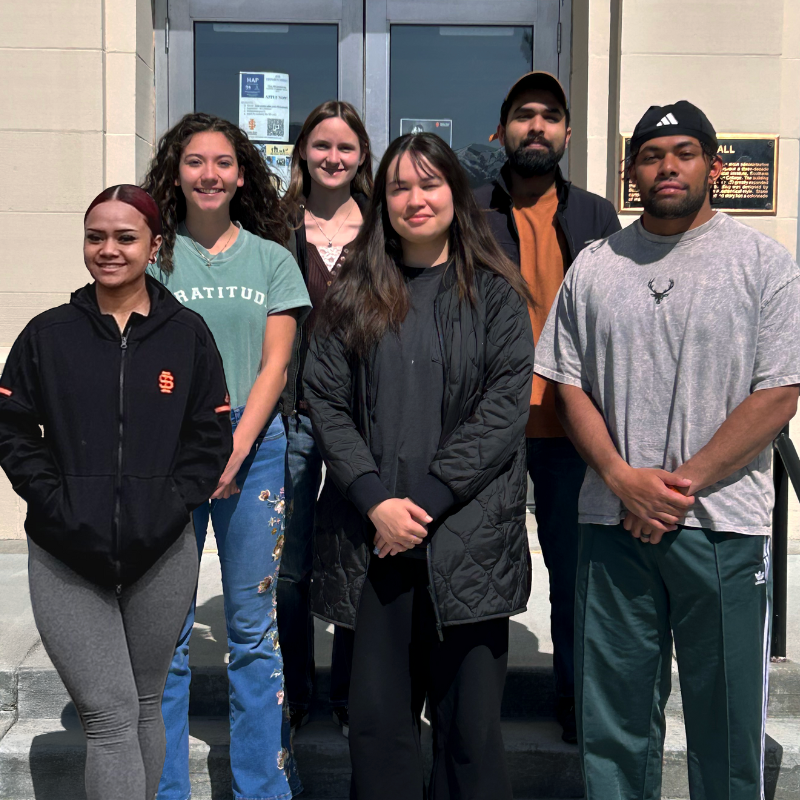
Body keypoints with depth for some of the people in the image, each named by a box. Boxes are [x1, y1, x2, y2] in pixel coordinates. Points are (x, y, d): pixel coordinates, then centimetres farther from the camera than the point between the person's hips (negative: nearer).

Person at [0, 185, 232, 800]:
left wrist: (168, 507, -10)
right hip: (67, 561, -1)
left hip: (163, 555, 1)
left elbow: (211, 437, 2)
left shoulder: (188, 333, 3)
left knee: (145, 704, 15)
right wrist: (57, 505, -10)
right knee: (110, 714, -6)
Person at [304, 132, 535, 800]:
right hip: (372, 539, 2)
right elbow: (326, 401, 3)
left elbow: (506, 405, -5)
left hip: (468, 537, -1)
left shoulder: (494, 294, 5)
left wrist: (428, 496, -12)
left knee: (470, 720, 5)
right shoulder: (354, 296, 11)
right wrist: (376, 500, -10)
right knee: (377, 718, 7)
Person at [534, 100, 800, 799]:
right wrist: (624, 479, -8)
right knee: (612, 718, 12)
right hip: (615, 523, 3)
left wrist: (680, 483, -12)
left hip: (724, 527, -2)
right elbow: (569, 385, 8)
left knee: (728, 720, 8)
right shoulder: (594, 267, 9)